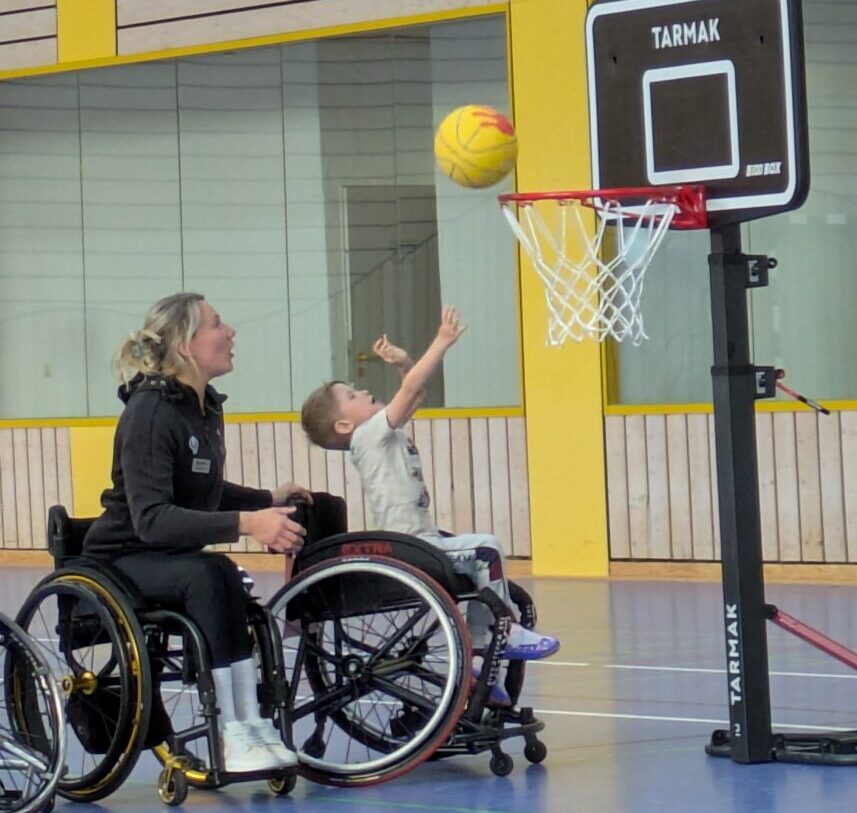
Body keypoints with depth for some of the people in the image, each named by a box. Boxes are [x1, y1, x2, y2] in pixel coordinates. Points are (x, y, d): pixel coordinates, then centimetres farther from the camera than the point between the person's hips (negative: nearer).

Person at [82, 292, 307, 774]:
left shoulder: (207, 408, 6)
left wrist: (268, 499, 7)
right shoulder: (151, 413, -21)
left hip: (175, 561, 7)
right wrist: (245, 522, -41)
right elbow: (151, 519, -33)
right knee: (210, 573, -34)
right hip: (123, 563, -7)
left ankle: (250, 725, -29)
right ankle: (233, 734, -35)